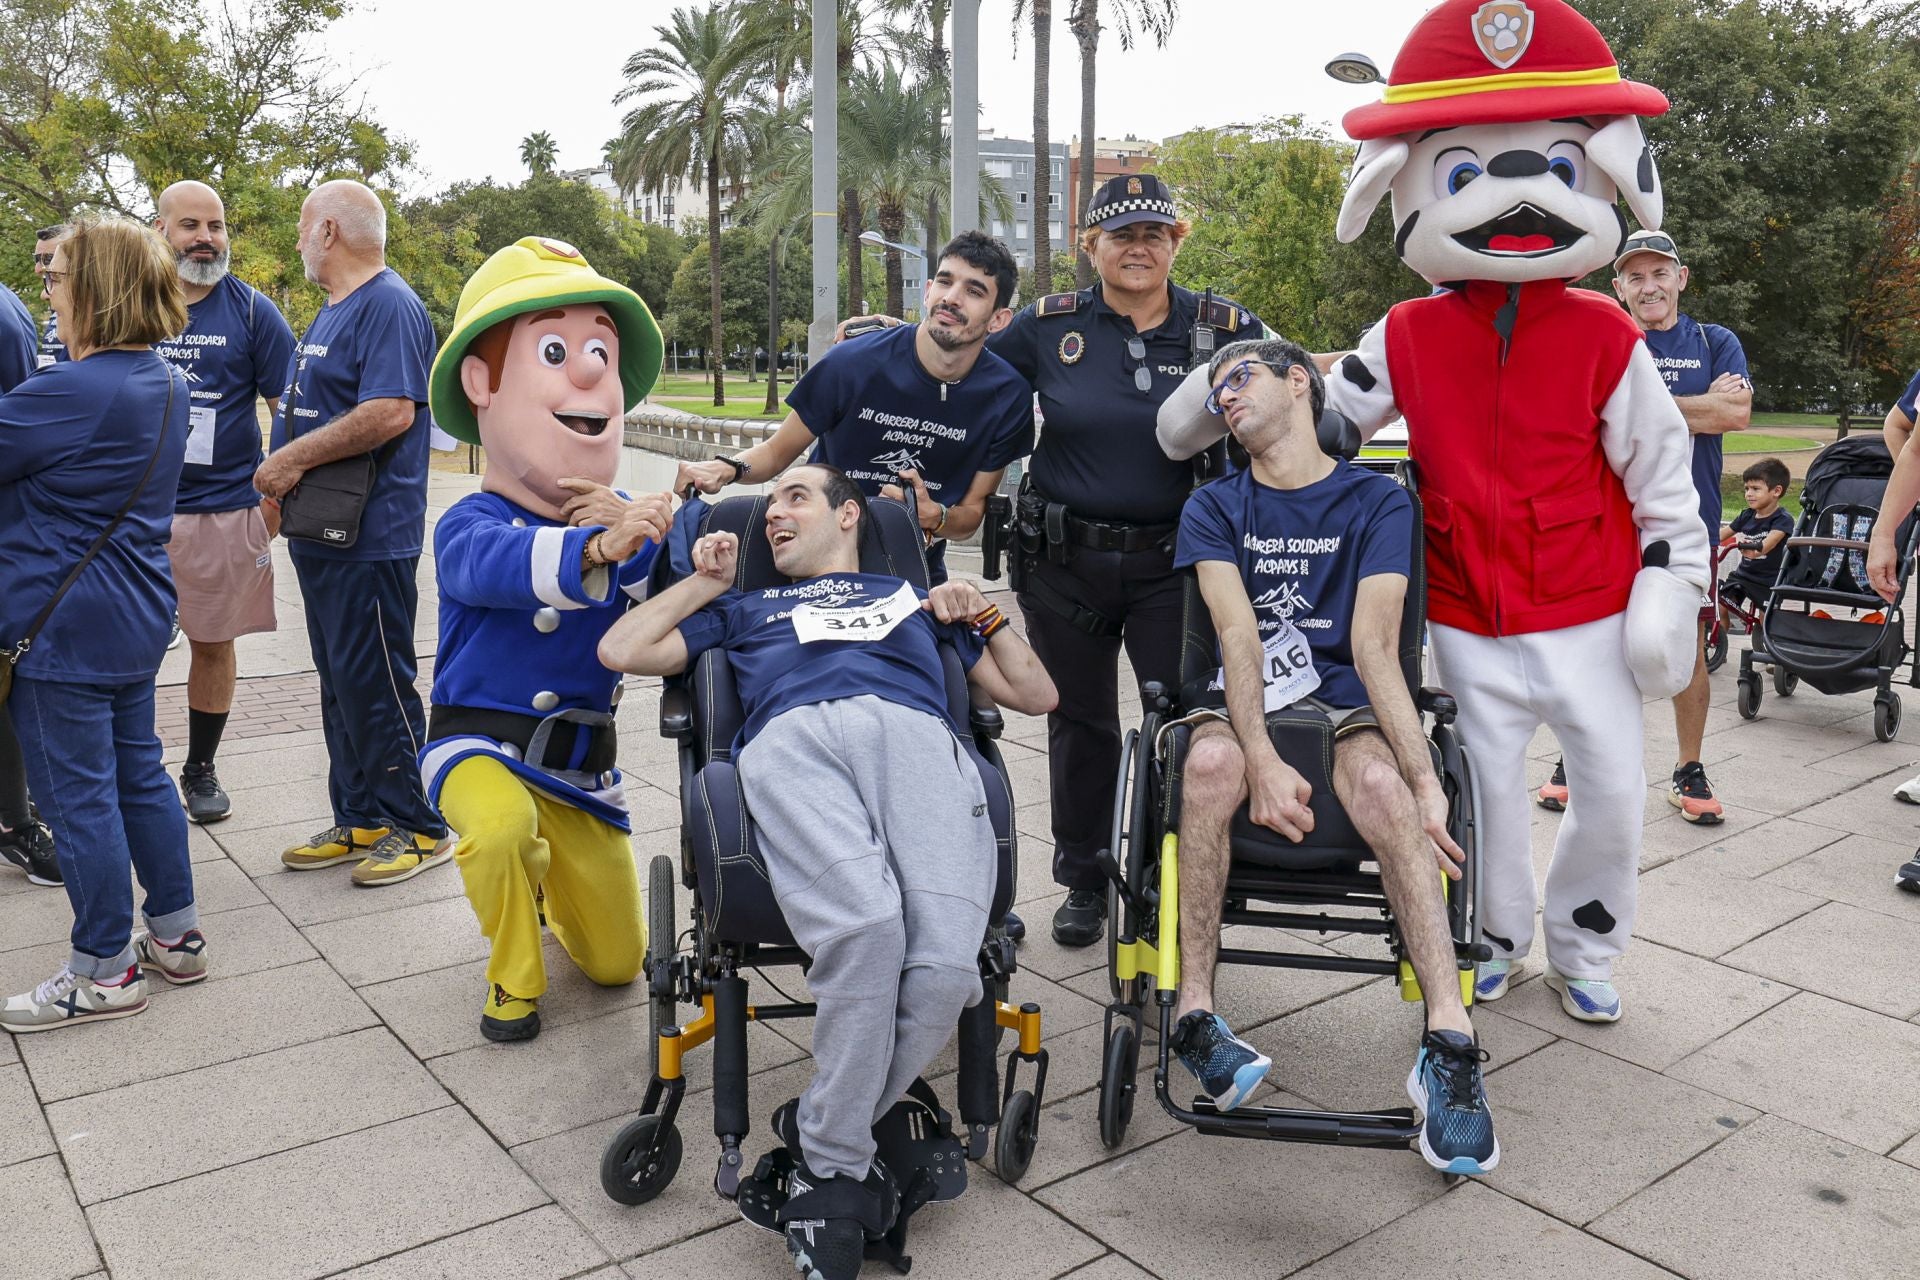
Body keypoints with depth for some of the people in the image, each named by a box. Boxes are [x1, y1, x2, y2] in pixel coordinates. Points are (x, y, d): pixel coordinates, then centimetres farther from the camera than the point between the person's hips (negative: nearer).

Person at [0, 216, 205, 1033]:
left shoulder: (73, 392, -20)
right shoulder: (164, 385, 8)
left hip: (66, 627, -9)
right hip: (136, 620, 9)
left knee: (78, 795, 2)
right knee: (139, 774, 17)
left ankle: (104, 971, 13)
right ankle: (176, 935, 27)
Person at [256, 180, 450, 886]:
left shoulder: (389, 305, -13)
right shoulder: (333, 309, 19)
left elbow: (391, 412, -26)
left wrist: (295, 457, -19)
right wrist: (281, 480, 13)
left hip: (370, 537, -10)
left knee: (374, 685, -4)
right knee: (339, 682, 14)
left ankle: (417, 828, 9)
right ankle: (359, 821, 24)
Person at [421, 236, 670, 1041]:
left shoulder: (615, 523, -5)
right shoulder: (471, 525, -18)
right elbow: (500, 565, -43)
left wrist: (642, 536, -32)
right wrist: (593, 551, -61)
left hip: (580, 759, 4)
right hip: (480, 741, -4)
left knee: (617, 961, 11)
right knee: (500, 825, -40)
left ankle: (553, 888, 47)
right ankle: (513, 976, -9)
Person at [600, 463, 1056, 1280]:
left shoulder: (917, 599, 40)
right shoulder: (746, 609, 42)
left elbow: (1036, 696, 36)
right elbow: (620, 652, 30)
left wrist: (985, 618, 23)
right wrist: (704, 582, 35)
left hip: (915, 734, 1)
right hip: (792, 741, -1)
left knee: (943, 966, -30)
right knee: (866, 924, -35)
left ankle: (824, 1136, -8)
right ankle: (838, 1166, -16)